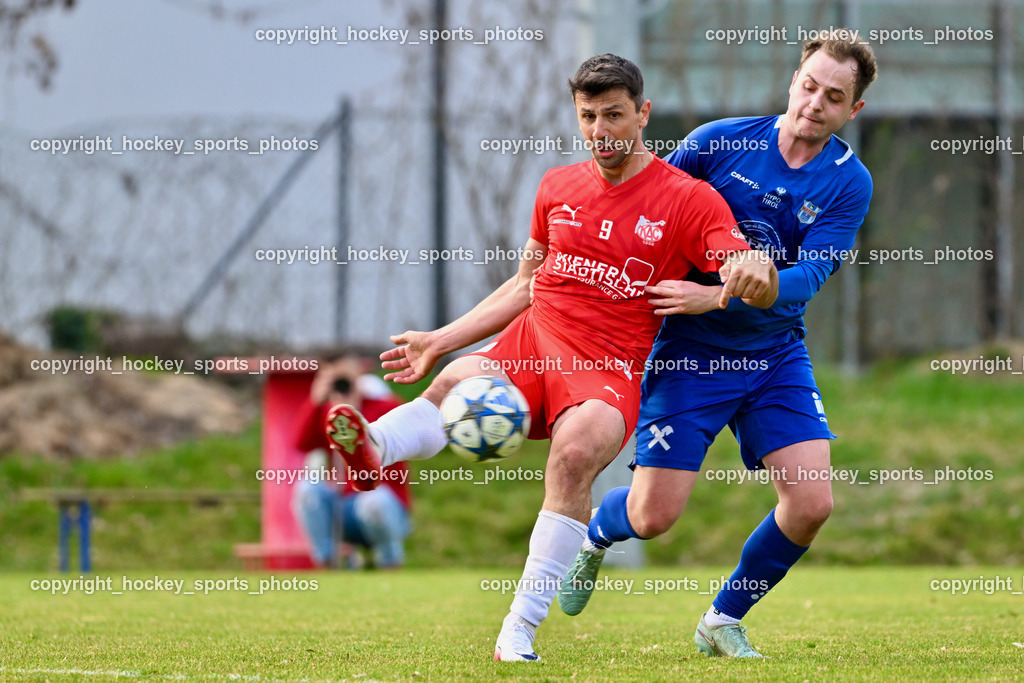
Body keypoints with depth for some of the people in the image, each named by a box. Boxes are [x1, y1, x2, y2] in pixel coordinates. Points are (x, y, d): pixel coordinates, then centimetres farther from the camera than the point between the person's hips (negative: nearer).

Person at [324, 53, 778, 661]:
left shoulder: (689, 200, 3)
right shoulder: (559, 188, 19)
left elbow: (759, 291, -7)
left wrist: (754, 272, -32)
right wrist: (439, 341, 24)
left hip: (611, 371, -4)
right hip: (532, 343, 4)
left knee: (577, 451, -35)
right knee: (456, 382, -31)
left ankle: (519, 633, -35)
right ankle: (373, 450, -63)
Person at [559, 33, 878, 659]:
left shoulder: (849, 184, -6)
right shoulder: (720, 142, -9)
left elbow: (806, 279, -17)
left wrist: (715, 297, -29)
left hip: (777, 356, 2)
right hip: (689, 355, -2)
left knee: (812, 503, -11)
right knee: (652, 516, -8)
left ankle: (723, 621, 13)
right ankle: (595, 535, 31)